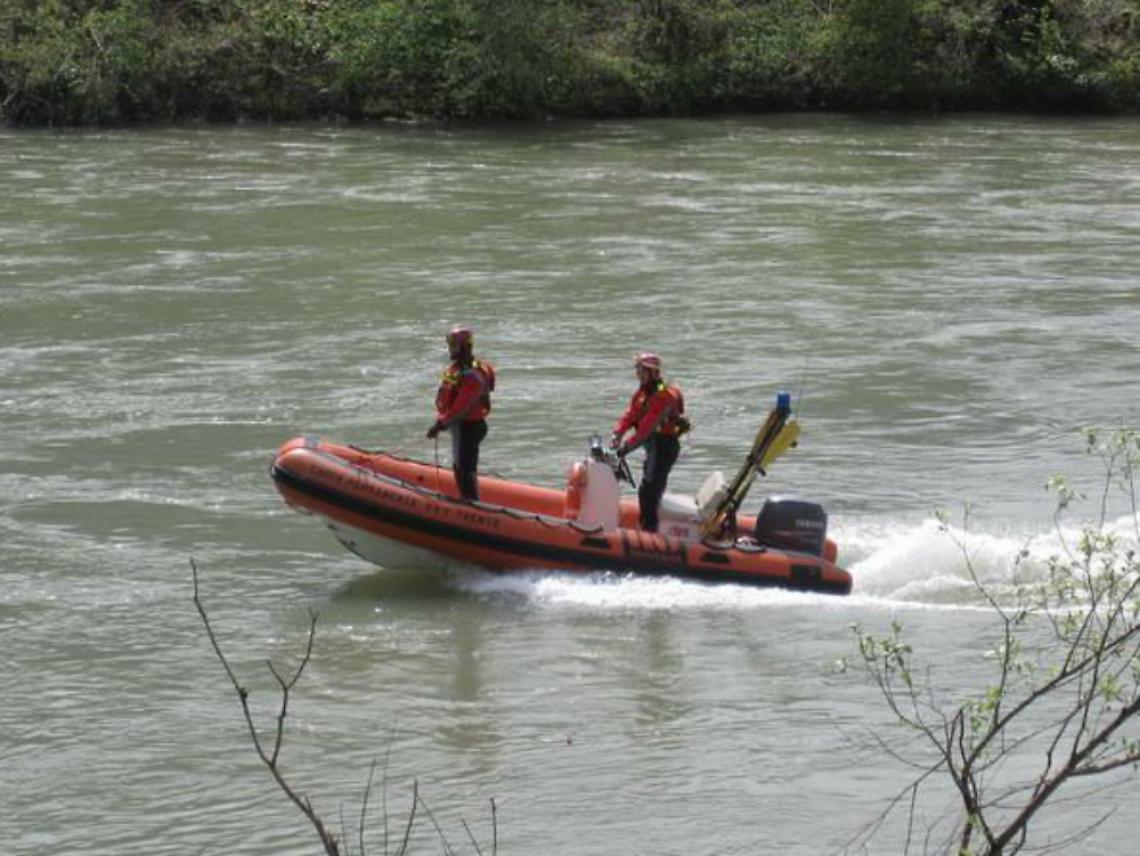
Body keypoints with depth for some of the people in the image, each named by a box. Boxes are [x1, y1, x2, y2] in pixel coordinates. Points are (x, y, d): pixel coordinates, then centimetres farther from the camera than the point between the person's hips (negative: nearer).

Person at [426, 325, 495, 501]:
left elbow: (460, 408, -30)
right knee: (458, 467, 21)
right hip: (458, 425, 11)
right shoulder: (455, 368, 8)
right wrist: (440, 421, 12)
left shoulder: (472, 376, -24)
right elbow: (446, 400, 17)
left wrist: (441, 425, -30)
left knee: (465, 469, -10)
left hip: (469, 426, -11)